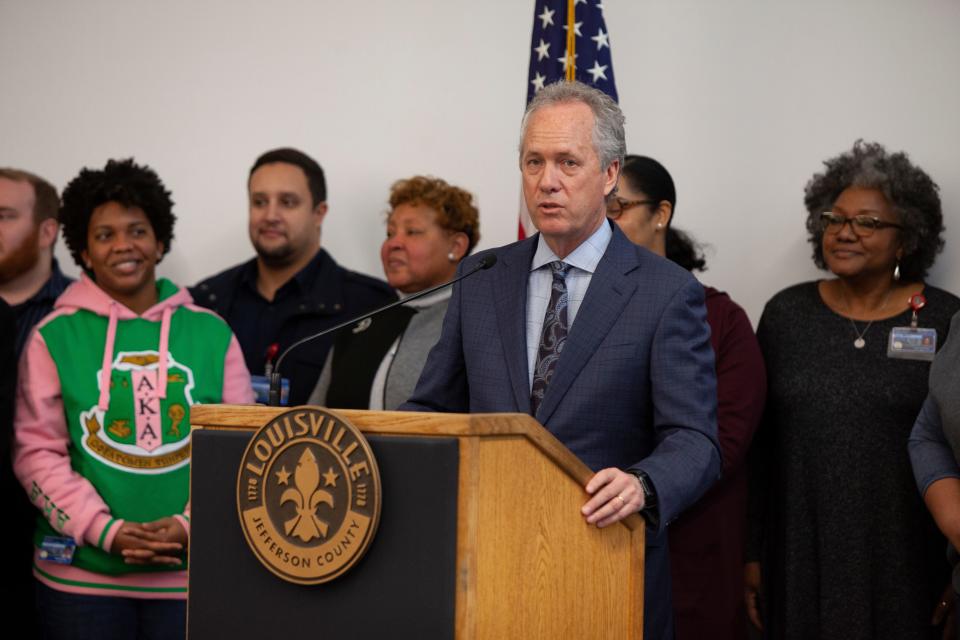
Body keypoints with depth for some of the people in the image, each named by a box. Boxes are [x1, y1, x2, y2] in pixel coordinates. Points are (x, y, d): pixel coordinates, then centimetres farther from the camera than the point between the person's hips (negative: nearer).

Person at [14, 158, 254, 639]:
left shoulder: (211, 333, 5)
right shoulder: (54, 337, 1)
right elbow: (38, 452, -2)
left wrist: (189, 524, -8)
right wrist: (107, 530, -12)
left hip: (189, 572, 1)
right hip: (82, 575, -1)